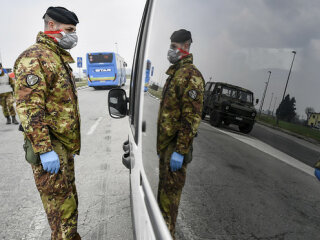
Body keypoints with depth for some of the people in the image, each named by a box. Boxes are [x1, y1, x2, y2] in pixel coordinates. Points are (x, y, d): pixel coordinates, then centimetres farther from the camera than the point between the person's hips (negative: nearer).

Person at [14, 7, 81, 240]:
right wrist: (44, 150, -24)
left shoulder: (60, 58, 18)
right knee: (62, 206, 1)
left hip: (65, 146, 9)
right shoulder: (34, 58, -13)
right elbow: (29, 109, -21)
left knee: (70, 200, 20)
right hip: (50, 148, -9)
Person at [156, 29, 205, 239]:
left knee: (170, 192, 2)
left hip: (176, 145, -10)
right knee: (164, 187, 22)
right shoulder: (174, 73, 17)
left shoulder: (190, 75, -15)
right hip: (165, 142, 10)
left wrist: (180, 150, -23)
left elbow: (191, 117, -22)